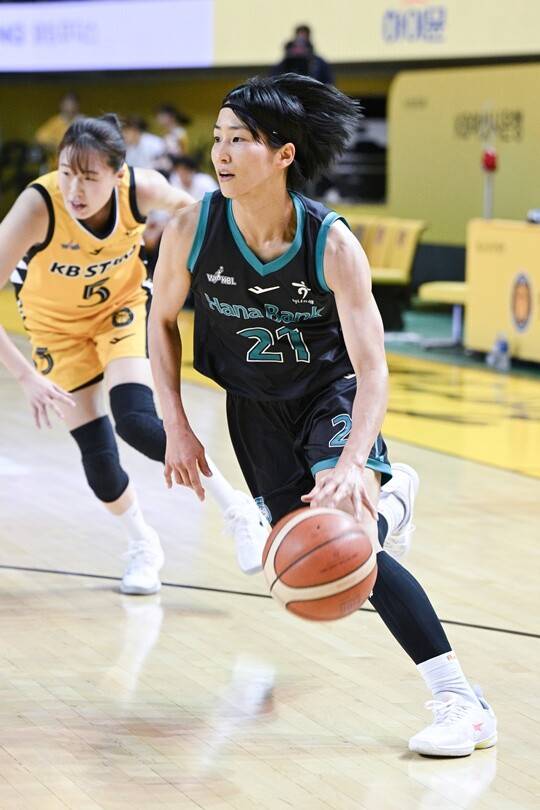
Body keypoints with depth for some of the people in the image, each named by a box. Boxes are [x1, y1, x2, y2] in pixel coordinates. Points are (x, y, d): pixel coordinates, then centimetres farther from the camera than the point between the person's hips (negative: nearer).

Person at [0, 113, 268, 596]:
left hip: (122, 305, 0)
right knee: (96, 451, -2)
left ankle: (236, 510, -2)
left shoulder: (143, 189, -29)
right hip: (57, 322, 0)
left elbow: (183, 205, -2)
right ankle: (143, 546, 26)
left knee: (137, 422, -21)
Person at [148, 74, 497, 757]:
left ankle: (462, 702, -21)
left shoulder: (332, 245, -29)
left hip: (332, 394, -4)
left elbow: (372, 369, -28)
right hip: (255, 405, 4)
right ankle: (391, 505, 44)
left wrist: (352, 464, -43)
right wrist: (177, 429, -7)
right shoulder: (191, 230, -22)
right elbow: (161, 320, -3)